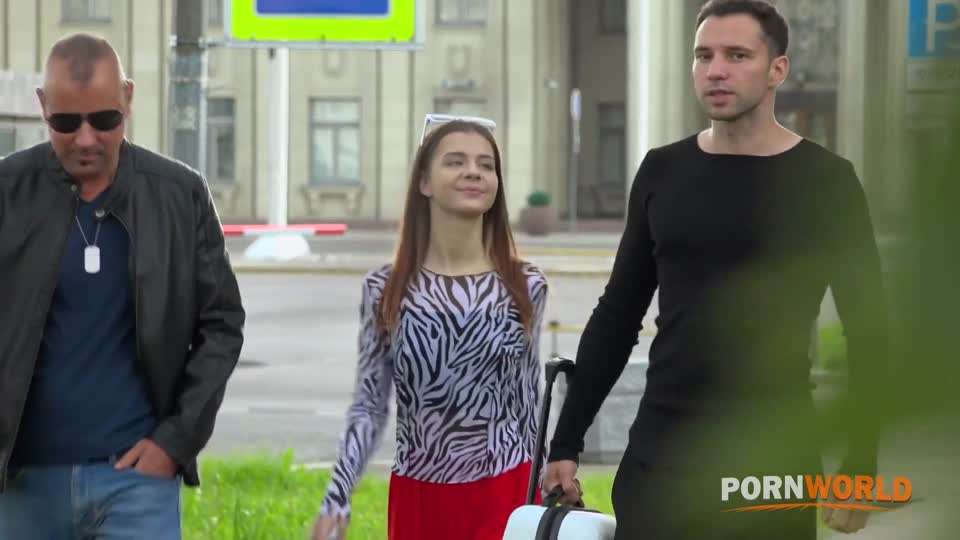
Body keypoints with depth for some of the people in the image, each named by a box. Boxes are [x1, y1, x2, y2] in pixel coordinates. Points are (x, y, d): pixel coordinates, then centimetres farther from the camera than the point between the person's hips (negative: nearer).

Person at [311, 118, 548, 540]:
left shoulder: (525, 287, 1)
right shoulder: (384, 290, 0)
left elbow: (528, 402, 10)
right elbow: (368, 406, 4)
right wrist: (336, 500, -5)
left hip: (504, 498, -1)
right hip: (418, 500, 1)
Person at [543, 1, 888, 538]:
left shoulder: (824, 181, -4)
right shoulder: (662, 173, 7)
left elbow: (867, 332, -3)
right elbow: (618, 314, 12)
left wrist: (860, 467, -8)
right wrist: (567, 441, 8)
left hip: (773, 462, -3)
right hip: (658, 455, 3)